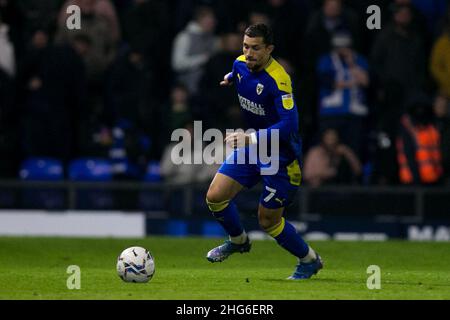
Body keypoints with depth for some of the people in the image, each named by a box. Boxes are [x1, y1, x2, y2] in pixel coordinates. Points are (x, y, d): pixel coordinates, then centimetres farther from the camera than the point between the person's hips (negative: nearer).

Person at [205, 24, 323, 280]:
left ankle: (310, 260, 23)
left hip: (280, 154, -7)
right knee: (215, 197, -2)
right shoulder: (241, 64, -4)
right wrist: (230, 79, 14)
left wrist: (251, 138, -39)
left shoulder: (278, 80, -27)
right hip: (252, 145, 7)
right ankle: (238, 241, 27)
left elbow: (288, 126, -35)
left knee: (268, 220, -1)